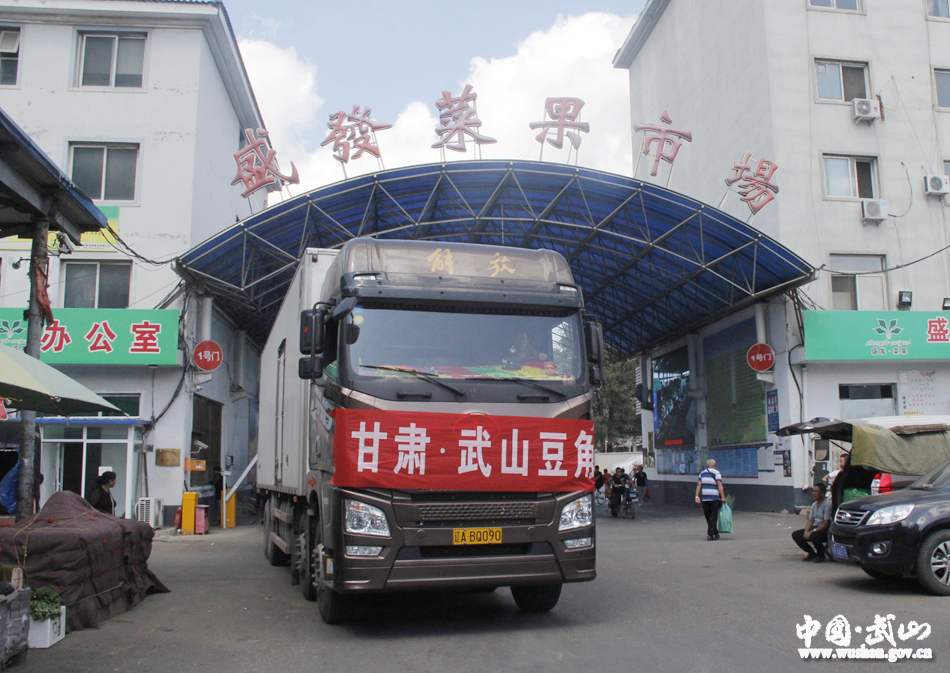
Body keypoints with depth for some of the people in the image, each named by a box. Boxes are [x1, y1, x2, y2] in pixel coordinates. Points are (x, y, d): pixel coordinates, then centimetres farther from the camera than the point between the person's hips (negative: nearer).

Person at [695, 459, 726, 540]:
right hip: (714, 498, -4)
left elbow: (699, 485, 5)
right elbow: (719, 485, -12)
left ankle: (715, 533, 24)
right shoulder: (716, 473, -3)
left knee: (708, 517, 13)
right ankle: (710, 534, -5)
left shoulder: (702, 473, 12)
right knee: (713, 517, 0)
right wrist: (723, 497, -14)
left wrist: (697, 496, 3)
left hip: (704, 498, 4)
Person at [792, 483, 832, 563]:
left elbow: (826, 523, -20)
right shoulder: (814, 505, 11)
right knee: (795, 535, -6)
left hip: (825, 530, -8)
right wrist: (806, 532, -9)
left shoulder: (828, 504, -15)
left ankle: (821, 555, -7)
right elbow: (810, 521, 11)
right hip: (816, 527, 8)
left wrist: (812, 532, -24)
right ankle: (812, 554, 8)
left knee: (813, 536, -37)